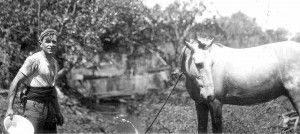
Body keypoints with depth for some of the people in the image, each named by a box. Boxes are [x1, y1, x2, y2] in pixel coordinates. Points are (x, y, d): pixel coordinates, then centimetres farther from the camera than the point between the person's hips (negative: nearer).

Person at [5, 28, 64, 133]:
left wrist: (58, 112, 23)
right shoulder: (33, 60, -13)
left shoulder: (54, 62, 11)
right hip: (34, 106, -8)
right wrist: (10, 108, -20)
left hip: (49, 107, 8)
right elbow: (15, 82, -14)